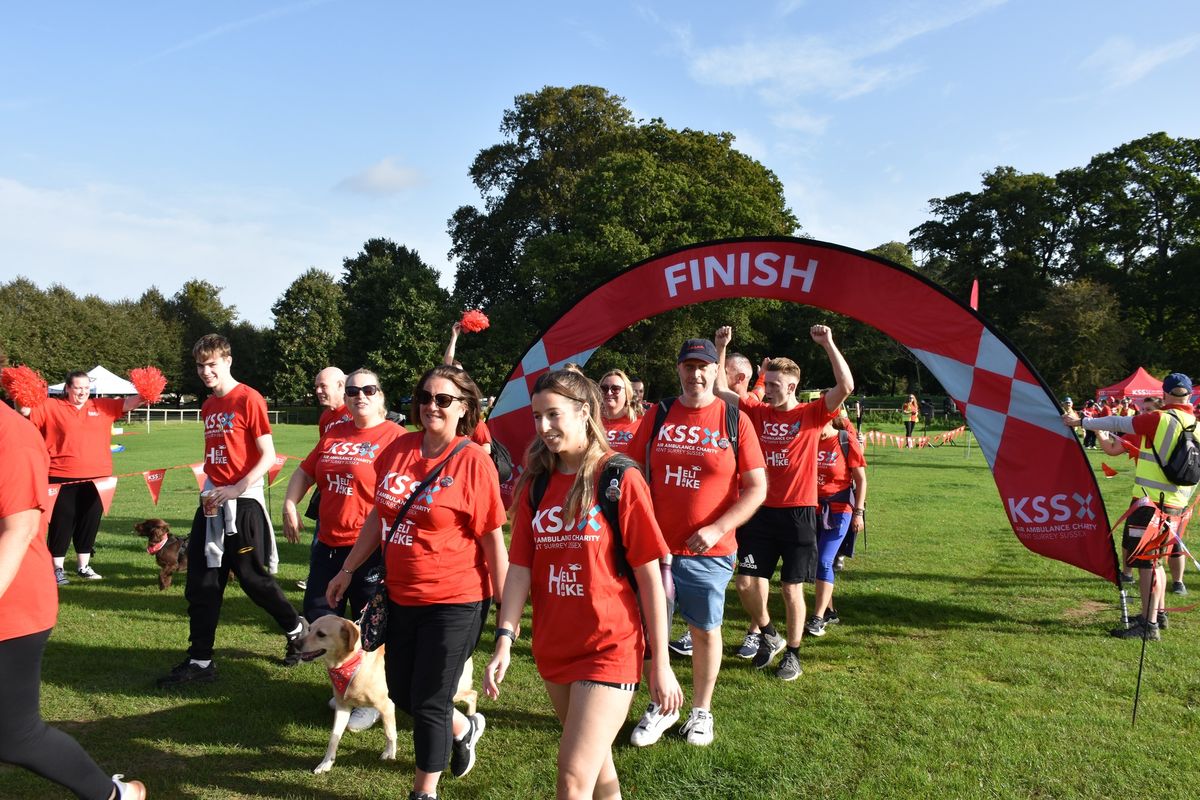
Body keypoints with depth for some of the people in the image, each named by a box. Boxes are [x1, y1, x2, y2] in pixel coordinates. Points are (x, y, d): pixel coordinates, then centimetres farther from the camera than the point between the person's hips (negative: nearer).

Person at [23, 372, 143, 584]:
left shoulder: (102, 406, 9)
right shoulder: (51, 407, 2)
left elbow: (127, 404, 5)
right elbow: (27, 413, -5)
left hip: (96, 477, 3)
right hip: (62, 477, -3)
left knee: (90, 521, 12)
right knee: (62, 521, 4)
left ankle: (84, 566, 25)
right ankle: (57, 568, 16)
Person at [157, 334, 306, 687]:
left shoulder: (249, 400, -11)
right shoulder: (207, 407, 12)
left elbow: (268, 457, -15)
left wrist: (233, 490, -21)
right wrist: (209, 490, 8)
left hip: (243, 502, -7)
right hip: (212, 503, 7)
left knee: (253, 578, 2)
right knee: (201, 583, 6)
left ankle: (297, 630, 25)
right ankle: (200, 660, 14)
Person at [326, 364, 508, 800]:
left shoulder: (473, 460, -15)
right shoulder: (399, 449, 0)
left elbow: (493, 540, -13)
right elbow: (379, 515, 12)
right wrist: (347, 570, 16)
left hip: (455, 603, -6)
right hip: (401, 596, 6)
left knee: (428, 702, 5)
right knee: (401, 694, 19)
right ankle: (463, 727, 48)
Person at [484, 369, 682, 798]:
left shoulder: (620, 478, -11)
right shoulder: (536, 483, 4)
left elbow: (649, 575, -10)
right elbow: (520, 567, 1)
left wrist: (660, 661, -10)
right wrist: (504, 639, -10)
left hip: (610, 649, -5)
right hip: (554, 649, 6)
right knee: (595, 764, 22)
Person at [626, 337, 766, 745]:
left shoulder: (735, 420, -4)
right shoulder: (659, 415, 2)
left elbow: (757, 488, -5)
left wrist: (717, 529, -15)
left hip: (709, 551, -2)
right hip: (656, 545, 2)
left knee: (705, 631, 10)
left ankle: (701, 710, 30)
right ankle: (662, 706, 29)